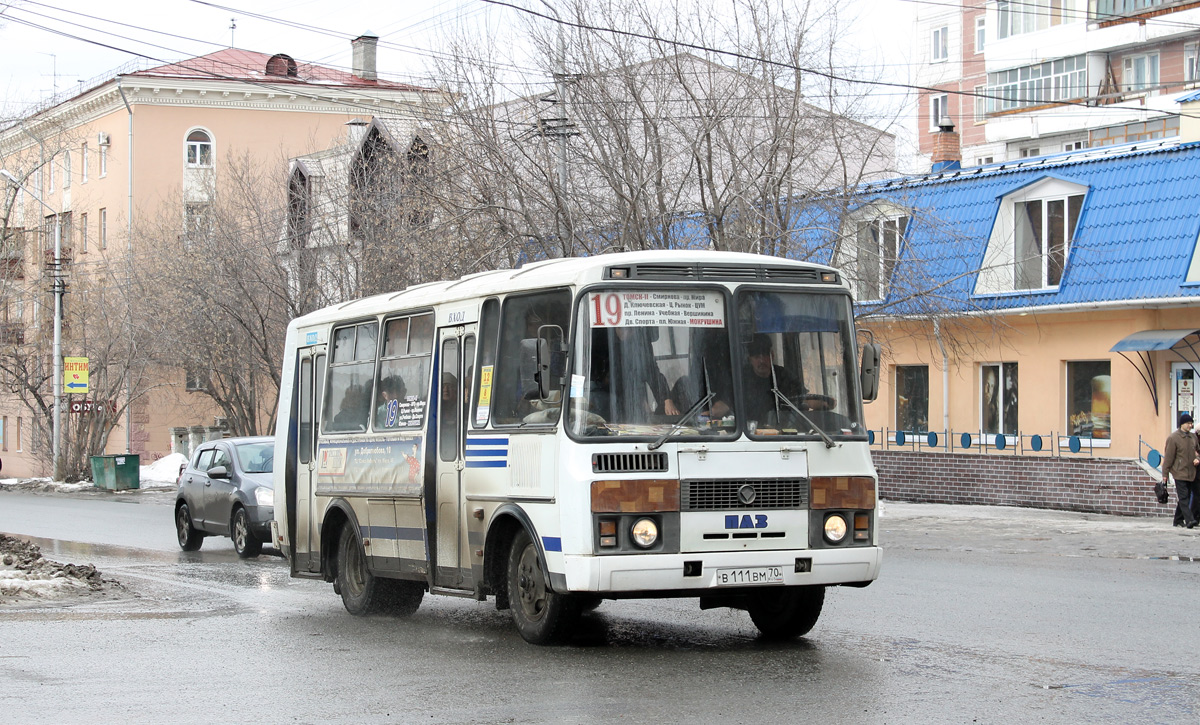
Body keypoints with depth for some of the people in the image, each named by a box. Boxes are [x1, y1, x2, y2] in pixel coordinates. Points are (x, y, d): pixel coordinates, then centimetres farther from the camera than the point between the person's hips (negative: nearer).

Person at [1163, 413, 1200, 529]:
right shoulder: (1173, 438, -8)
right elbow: (1168, 457, -7)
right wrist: (1165, 474, -6)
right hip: (1180, 473, -6)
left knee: (1185, 498, 10)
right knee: (1183, 497, -11)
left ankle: (1178, 520, 19)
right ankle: (1189, 520, -18)